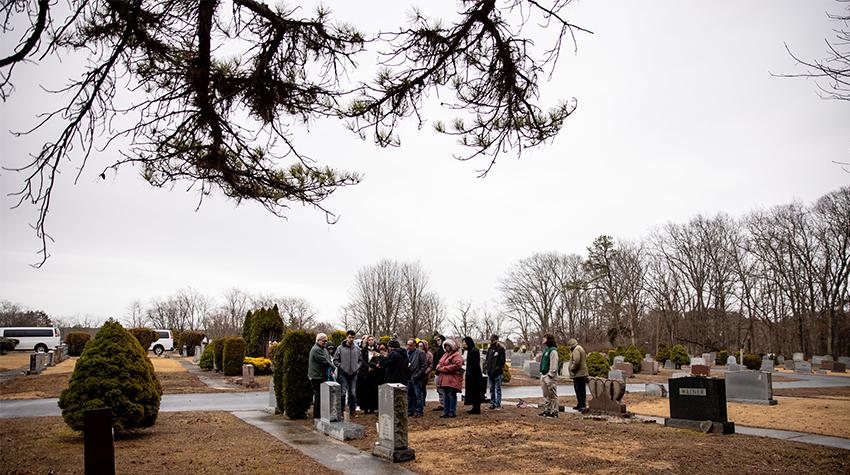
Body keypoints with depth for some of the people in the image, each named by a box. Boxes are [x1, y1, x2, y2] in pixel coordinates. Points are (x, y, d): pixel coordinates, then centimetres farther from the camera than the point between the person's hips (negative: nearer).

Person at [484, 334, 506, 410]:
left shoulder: (501, 349, -6)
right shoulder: (489, 349, 14)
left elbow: (502, 361, -11)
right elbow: (487, 359, 19)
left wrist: (496, 369, -16)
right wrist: (486, 366, 2)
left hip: (497, 373, -6)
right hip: (490, 372, 6)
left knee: (498, 389, -1)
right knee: (492, 389, 12)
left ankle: (498, 404, 2)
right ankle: (492, 403, 19)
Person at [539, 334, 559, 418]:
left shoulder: (553, 351, -14)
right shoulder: (546, 350, 16)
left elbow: (554, 365, -18)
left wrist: (550, 375, -20)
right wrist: (541, 374, 18)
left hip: (550, 376, -10)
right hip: (544, 375, 10)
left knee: (553, 395, -3)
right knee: (546, 395, 15)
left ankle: (554, 412, 1)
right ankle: (546, 410, 22)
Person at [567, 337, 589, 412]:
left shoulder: (576, 350, -14)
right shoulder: (580, 348, 20)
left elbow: (576, 361, -25)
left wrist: (572, 368, -12)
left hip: (579, 374, -11)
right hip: (581, 373, 11)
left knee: (580, 390, -9)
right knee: (579, 390, 16)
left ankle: (582, 406, -9)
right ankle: (580, 405, 23)